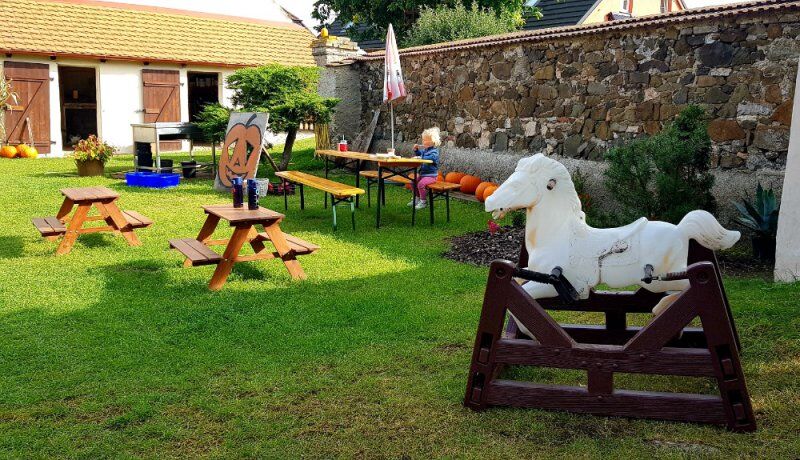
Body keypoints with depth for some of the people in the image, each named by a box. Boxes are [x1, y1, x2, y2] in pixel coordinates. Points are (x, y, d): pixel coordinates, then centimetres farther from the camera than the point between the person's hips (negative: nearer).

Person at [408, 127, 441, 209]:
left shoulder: (434, 151, -17)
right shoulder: (425, 150, 12)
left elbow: (430, 158, -38)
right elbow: (420, 154, 34)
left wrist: (420, 158, -38)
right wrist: (416, 150, 15)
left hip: (431, 175, -10)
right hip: (423, 174, 10)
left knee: (421, 184, -27)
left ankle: (423, 201, -15)